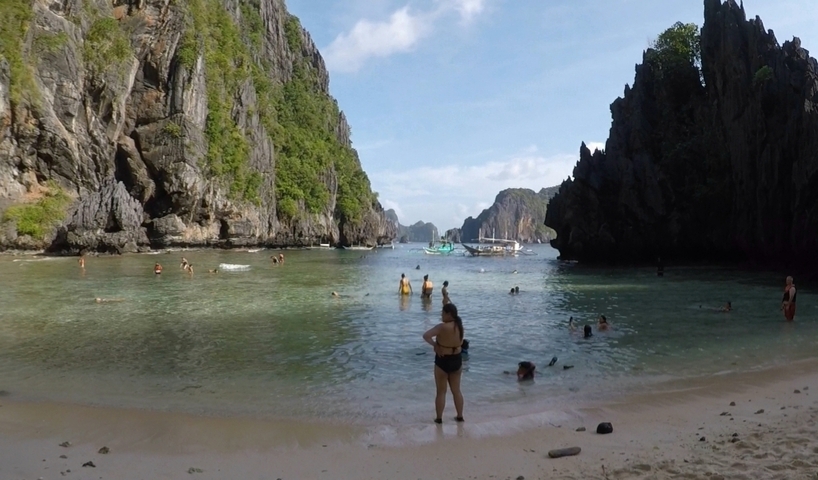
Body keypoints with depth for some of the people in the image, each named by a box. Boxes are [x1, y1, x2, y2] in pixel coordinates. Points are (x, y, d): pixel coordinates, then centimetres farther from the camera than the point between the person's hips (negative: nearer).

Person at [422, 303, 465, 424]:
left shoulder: (442, 327, -22)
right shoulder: (459, 326, -2)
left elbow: (426, 335, -31)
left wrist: (434, 345, -15)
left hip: (443, 361, -6)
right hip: (457, 360, 6)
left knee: (441, 392, 8)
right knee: (456, 390, 18)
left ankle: (439, 418, 16)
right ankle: (460, 416, 26)